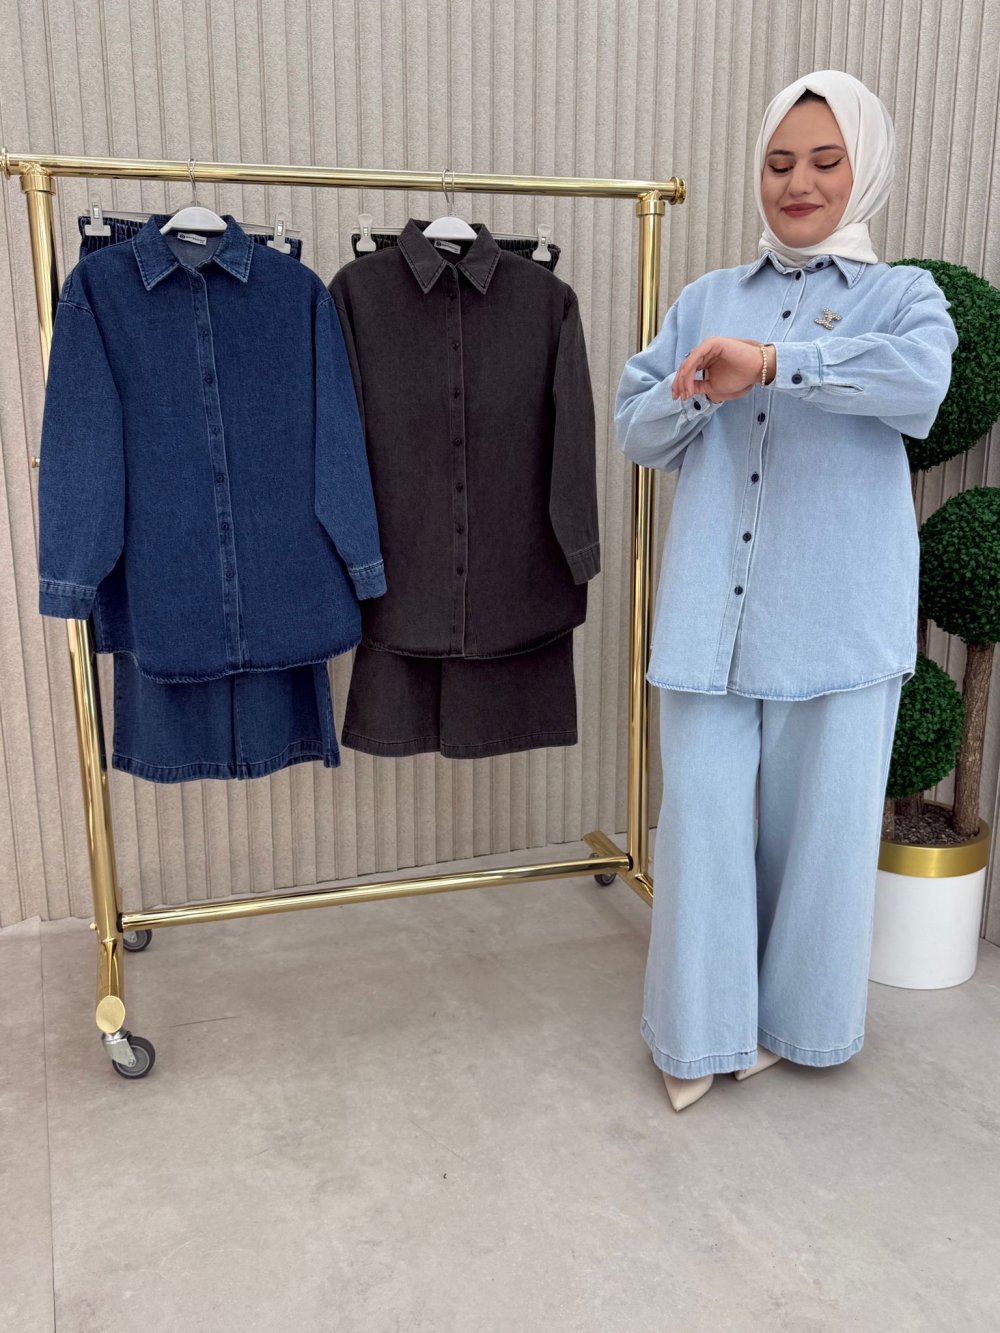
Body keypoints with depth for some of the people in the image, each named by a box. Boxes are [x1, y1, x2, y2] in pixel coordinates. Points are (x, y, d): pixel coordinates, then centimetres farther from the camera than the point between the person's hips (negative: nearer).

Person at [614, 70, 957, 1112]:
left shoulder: (901, 296, 8)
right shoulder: (707, 301, 16)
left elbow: (921, 379, -17)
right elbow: (635, 430, 10)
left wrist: (771, 360, -25)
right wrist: (698, 394, -10)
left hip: (836, 613, -1)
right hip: (710, 607, 2)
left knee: (821, 815, 6)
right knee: (702, 811, 2)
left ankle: (797, 1013, 30)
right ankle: (702, 1027, 20)